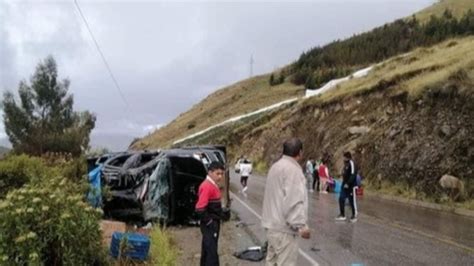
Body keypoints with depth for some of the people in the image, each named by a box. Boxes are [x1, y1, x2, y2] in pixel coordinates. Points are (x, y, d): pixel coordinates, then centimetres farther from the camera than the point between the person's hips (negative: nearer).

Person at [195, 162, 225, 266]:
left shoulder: (213, 185, 10)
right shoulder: (207, 186, -21)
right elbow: (200, 208, -26)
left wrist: (216, 221, 15)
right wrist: (209, 222, -18)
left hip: (214, 223, 10)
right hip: (210, 225, -10)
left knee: (207, 250, 18)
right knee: (212, 251, -6)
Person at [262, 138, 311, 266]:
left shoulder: (276, 166, 14)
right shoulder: (292, 169, -17)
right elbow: (293, 201, -25)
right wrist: (301, 225, -24)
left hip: (272, 224, 10)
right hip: (284, 227, -10)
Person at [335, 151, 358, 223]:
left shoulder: (351, 163, -15)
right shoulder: (346, 163, 12)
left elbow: (353, 175, -22)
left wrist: (348, 183, -23)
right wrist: (344, 182, 14)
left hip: (350, 186, -9)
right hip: (345, 185, 9)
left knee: (352, 201, 2)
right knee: (341, 199, 6)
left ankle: (354, 216, 15)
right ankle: (342, 215, 15)